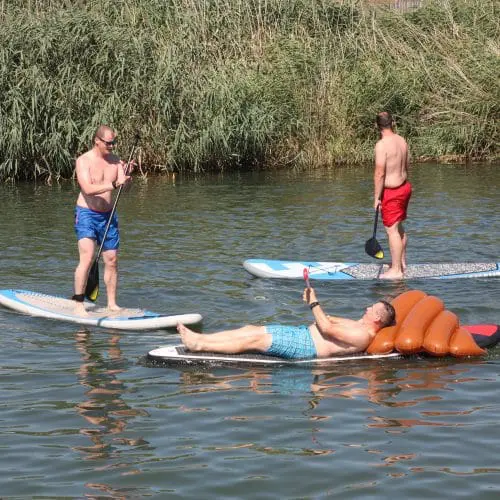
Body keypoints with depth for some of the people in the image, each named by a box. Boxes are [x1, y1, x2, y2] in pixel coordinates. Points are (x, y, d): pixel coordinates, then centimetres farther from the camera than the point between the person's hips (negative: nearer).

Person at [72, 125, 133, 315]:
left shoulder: (115, 160, 5)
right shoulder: (84, 161, -11)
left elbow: (122, 186, -6)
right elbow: (88, 189, -24)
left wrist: (126, 176, -27)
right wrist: (114, 185, -32)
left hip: (108, 215, 5)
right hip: (86, 214, -5)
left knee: (112, 261, 6)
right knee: (87, 258, -17)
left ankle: (112, 303, 17)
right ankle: (78, 304, -13)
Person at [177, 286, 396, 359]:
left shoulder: (363, 335, -14)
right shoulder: (359, 325, 18)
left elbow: (327, 328, -18)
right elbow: (330, 320, 28)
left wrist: (314, 303, -10)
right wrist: (313, 303, 16)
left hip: (306, 346, -10)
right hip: (304, 332, 10)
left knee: (255, 339, -16)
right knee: (250, 329, 1)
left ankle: (199, 346, -16)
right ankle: (199, 338, -2)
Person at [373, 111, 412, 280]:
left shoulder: (381, 145, -20)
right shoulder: (402, 141, 4)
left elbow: (380, 173, -21)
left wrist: (376, 198, -15)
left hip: (391, 192, -8)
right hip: (405, 186, 8)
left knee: (392, 230, -2)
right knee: (399, 227, 21)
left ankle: (396, 271, 3)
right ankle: (402, 263, 33)